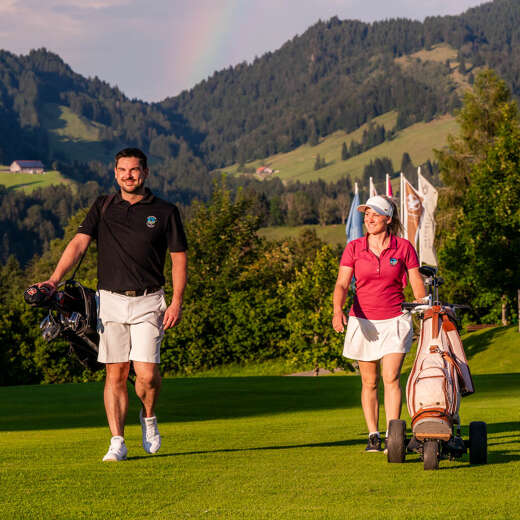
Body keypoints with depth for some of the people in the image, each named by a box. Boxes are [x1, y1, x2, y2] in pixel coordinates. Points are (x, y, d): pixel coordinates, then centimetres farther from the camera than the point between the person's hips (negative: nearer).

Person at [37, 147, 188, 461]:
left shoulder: (165, 212, 4)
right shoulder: (103, 208, 8)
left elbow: (179, 258, 5)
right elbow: (80, 242, -1)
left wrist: (177, 302, -5)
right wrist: (55, 279, -15)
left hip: (148, 302, -2)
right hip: (111, 300, 2)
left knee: (147, 373, -11)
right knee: (116, 374, 1)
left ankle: (149, 417, 19)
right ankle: (117, 442, 6)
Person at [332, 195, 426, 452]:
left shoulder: (403, 248, -1)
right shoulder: (354, 248, 1)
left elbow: (417, 285, 4)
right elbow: (342, 284, -7)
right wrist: (338, 311, -24)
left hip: (394, 320, -2)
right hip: (363, 322, 2)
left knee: (391, 378, -13)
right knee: (369, 382, 8)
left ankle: (392, 436, -13)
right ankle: (373, 436, 18)